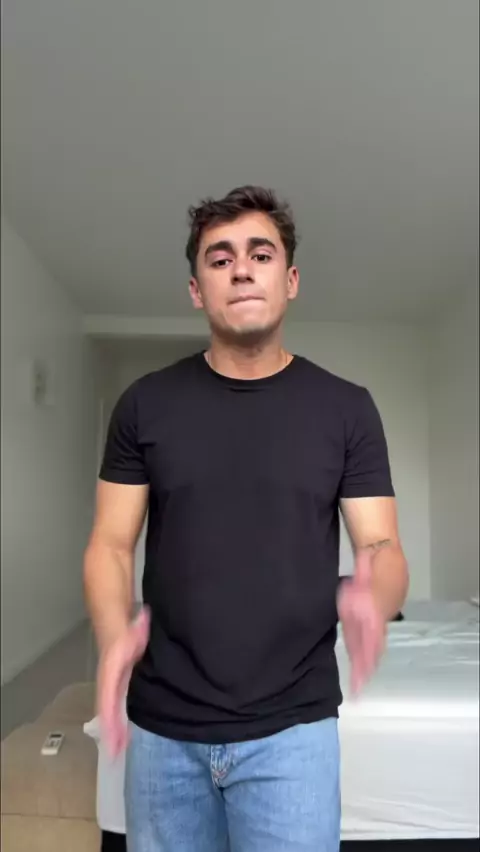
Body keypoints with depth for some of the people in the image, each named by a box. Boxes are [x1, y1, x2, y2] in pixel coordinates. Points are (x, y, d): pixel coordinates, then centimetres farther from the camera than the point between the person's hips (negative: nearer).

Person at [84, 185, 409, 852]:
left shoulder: (346, 408, -4)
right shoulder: (146, 404, -2)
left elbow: (384, 547, -3)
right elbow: (111, 544, -1)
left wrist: (372, 600, -26)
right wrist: (114, 633, -20)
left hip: (292, 728, -1)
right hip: (162, 726, 2)